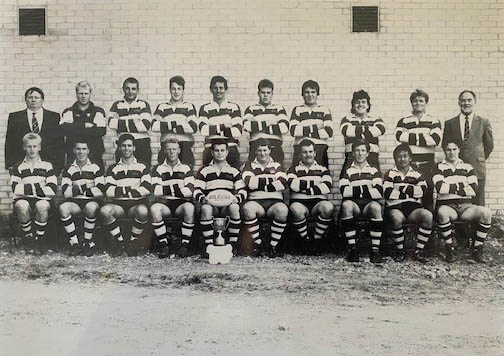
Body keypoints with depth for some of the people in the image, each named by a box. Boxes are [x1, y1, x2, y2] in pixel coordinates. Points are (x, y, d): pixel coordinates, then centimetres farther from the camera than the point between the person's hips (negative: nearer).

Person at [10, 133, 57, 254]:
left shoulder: (47, 166, 13)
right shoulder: (18, 167, 15)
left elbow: (53, 190, -1)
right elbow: (15, 189, -2)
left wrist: (27, 188, -6)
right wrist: (37, 187, -10)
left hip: (42, 200, -1)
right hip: (23, 199, 1)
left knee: (42, 206, -36)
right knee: (22, 206, -35)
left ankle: (39, 239, -16)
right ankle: (29, 238, -12)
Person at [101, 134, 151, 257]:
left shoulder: (142, 167, 13)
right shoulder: (113, 168, 15)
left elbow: (147, 189, -5)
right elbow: (108, 191, -1)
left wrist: (120, 191, -6)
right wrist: (130, 189, -8)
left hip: (137, 203, -1)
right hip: (118, 204, 1)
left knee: (143, 211, -37)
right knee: (105, 210, -32)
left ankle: (134, 240, -10)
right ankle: (119, 240, -9)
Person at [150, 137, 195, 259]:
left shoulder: (186, 169, 15)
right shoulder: (158, 169, 14)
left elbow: (190, 191, -2)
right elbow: (156, 191, -5)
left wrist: (167, 190, -5)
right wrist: (179, 190, -6)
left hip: (181, 204, 0)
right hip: (165, 204, 0)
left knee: (189, 207, -34)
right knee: (154, 208, -33)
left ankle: (185, 244, -21)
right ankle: (163, 244, -18)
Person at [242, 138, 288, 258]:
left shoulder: (277, 166, 18)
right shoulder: (250, 166, 17)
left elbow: (283, 183, -2)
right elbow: (249, 182, -6)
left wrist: (260, 186, -6)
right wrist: (271, 181, -4)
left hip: (274, 201, 0)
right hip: (256, 201, 0)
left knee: (282, 209, -34)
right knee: (247, 207, -34)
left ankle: (273, 245, -20)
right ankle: (258, 243, -19)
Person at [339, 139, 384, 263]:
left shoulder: (374, 171, 16)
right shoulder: (347, 171, 15)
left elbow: (379, 192, -3)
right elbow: (344, 191, -6)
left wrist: (355, 190, -8)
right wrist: (365, 189, -10)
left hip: (369, 204, 0)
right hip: (354, 204, 0)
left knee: (376, 206, -34)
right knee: (346, 204, -34)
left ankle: (375, 249, -29)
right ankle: (352, 248, -29)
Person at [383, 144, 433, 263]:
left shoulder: (417, 174, 20)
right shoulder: (390, 174, 14)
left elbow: (423, 190, -1)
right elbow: (388, 193, -5)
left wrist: (402, 188, -5)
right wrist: (411, 193, -2)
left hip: (414, 208, 2)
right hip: (395, 207, -2)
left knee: (428, 215, -29)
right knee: (397, 217, -37)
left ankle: (419, 250, -16)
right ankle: (400, 251, -16)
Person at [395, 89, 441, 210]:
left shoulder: (433, 121, 10)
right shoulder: (403, 121, 13)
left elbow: (435, 139, -8)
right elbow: (399, 136, -8)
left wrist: (411, 137, -6)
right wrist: (422, 137, -8)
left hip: (427, 164, -1)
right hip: (408, 163, 1)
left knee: (427, 196, -1)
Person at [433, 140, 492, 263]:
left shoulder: (468, 167, 17)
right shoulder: (439, 167, 8)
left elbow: (474, 190, 1)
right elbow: (440, 188, -11)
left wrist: (451, 189, -4)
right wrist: (461, 186, -5)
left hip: (465, 206, 3)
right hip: (447, 205, -3)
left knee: (486, 212, -26)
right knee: (442, 212, -38)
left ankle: (477, 248, -11)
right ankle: (449, 248, -19)